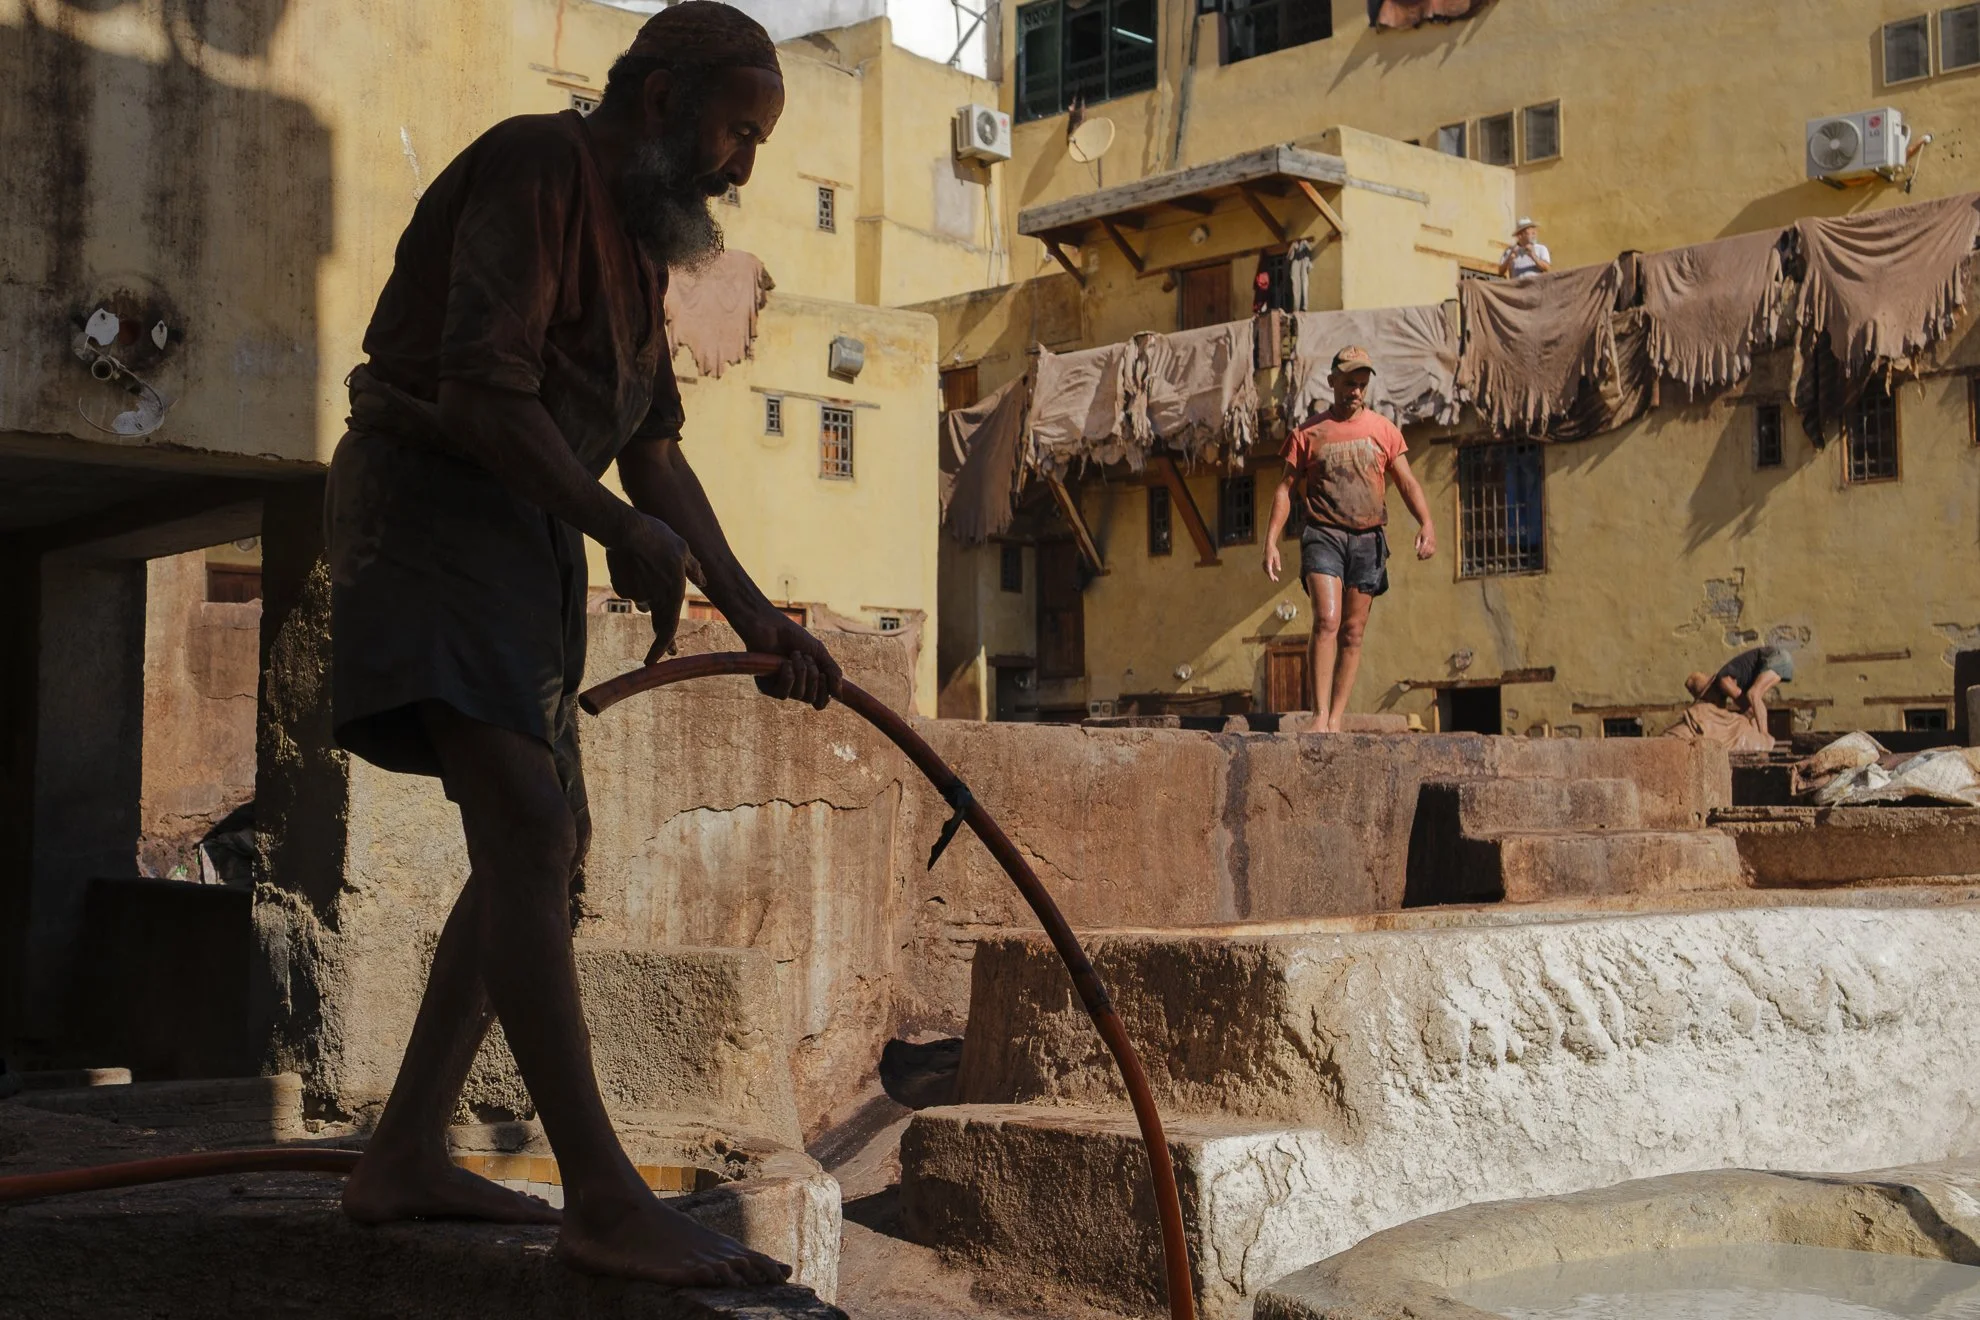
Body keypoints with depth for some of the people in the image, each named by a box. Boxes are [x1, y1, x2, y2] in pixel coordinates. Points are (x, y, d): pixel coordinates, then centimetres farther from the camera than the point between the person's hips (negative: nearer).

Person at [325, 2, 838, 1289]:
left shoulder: (641, 241, 18)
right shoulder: (535, 166, -11)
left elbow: (655, 455, 18)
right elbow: (479, 390, -22)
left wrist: (758, 617, 11)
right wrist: (624, 533, -16)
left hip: (528, 534, 11)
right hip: (429, 497, -10)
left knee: (549, 846, 10)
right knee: (525, 823, -21)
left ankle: (407, 1155, 15)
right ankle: (604, 1200, -23)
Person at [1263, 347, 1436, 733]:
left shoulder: (1383, 429, 10)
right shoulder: (1308, 433, 5)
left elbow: (1406, 483, 8)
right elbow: (1286, 488, 6)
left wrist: (1426, 524, -9)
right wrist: (1271, 539, -4)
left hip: (1367, 539, 3)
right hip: (1323, 534, -2)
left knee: (1353, 632, 3)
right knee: (1326, 621, -18)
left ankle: (1336, 718, 8)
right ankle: (1319, 715, -19)